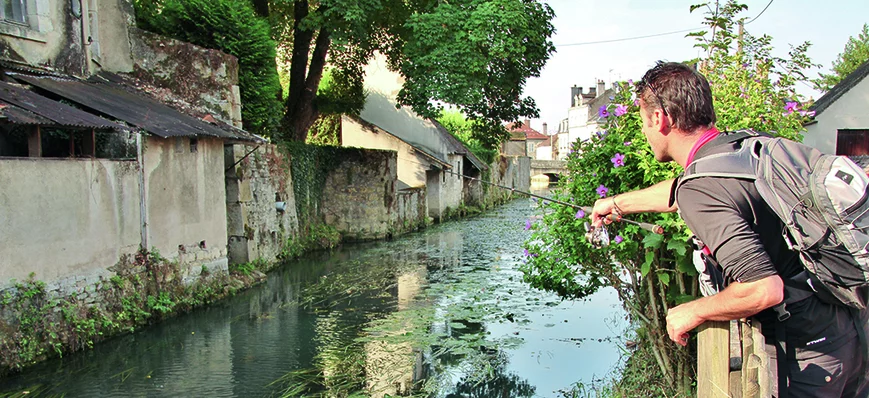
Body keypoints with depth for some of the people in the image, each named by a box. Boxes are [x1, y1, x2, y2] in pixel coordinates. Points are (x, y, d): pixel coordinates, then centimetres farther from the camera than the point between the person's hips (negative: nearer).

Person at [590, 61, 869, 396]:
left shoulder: (700, 188, -26)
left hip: (809, 353, -8)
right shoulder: (741, 145, 2)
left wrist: (693, 312, -15)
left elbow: (763, 289, -33)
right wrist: (618, 203, 37)